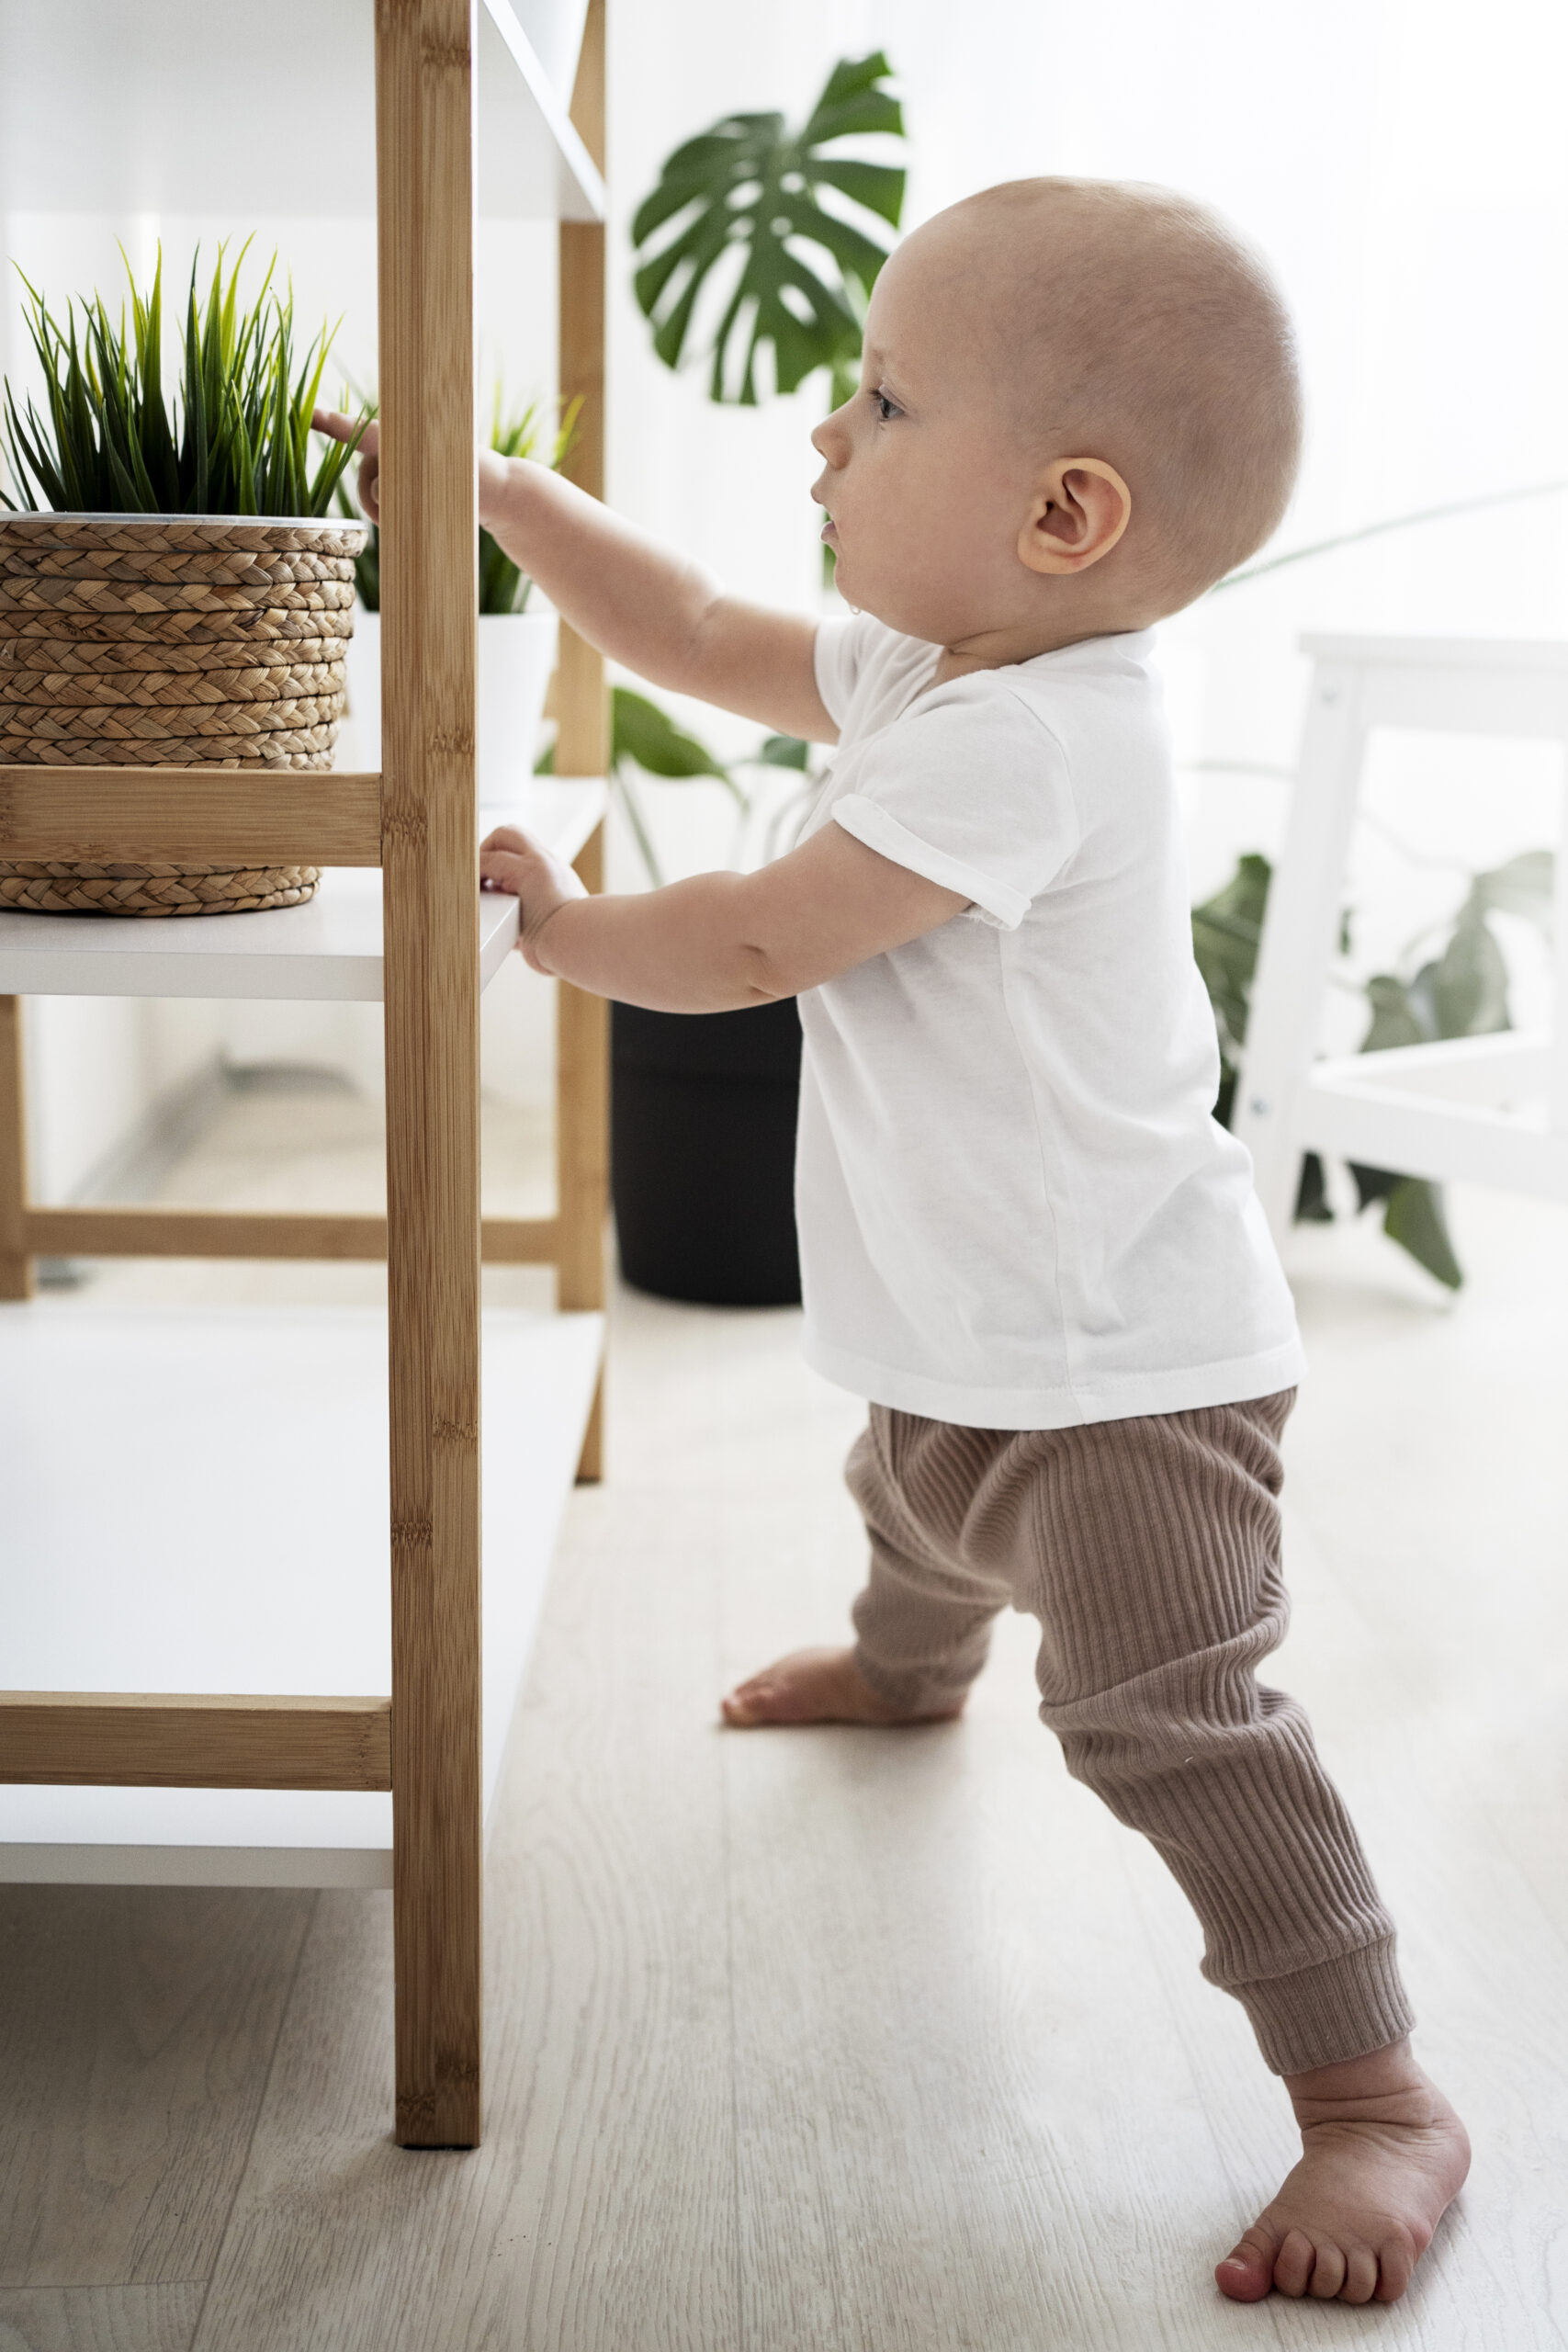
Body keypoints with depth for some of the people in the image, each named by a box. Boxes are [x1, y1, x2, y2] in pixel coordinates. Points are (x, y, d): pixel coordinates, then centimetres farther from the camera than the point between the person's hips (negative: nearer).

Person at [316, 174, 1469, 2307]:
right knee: (921, 1505, 38)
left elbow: (756, 944, -27)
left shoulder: (1023, 741, -31)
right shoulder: (927, 671, 0)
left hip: (1121, 1356, -11)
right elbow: (699, 636, 12)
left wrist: (560, 925, -9)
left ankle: (1376, 2094, -6)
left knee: (1166, 1713, -17)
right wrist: (487, 487, 10)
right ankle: (908, 1663, 71)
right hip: (973, 1334, 11)